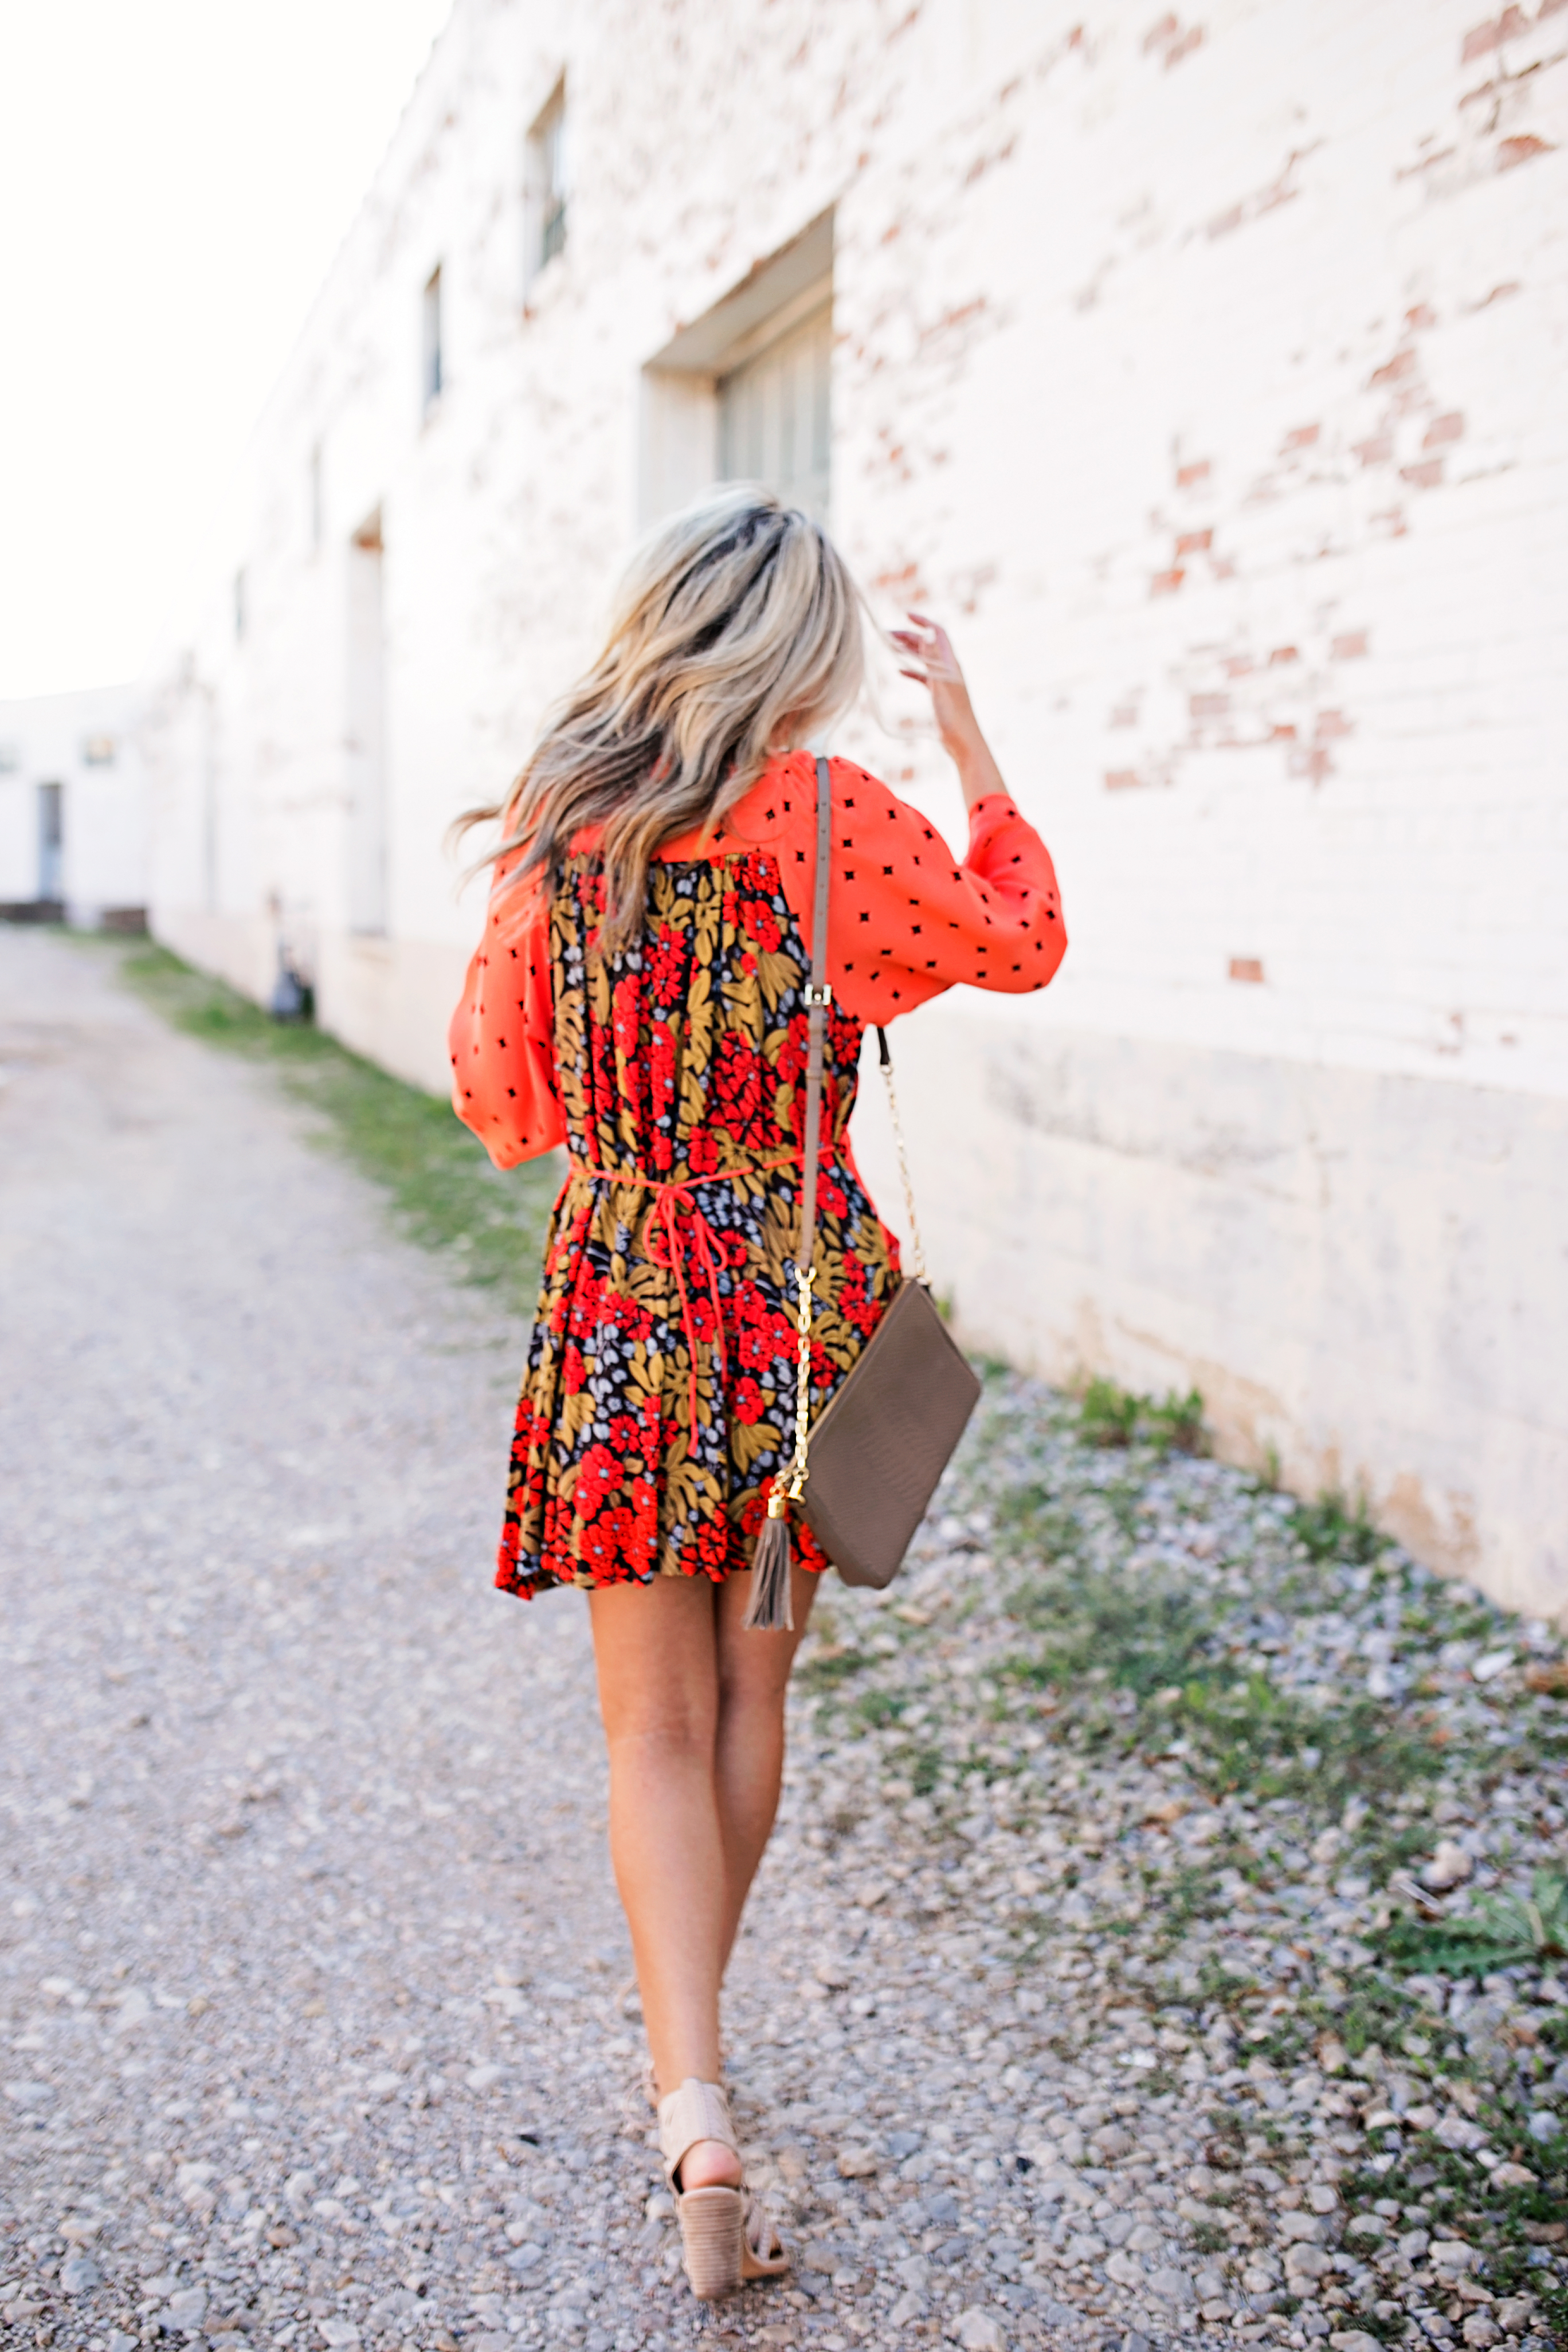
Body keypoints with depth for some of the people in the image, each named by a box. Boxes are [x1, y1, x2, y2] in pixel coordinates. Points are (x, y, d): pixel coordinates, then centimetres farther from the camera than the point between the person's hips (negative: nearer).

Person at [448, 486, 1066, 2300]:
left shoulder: (556, 825, -1)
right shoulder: (832, 820, -8)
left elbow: (498, 1093, 5)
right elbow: (1026, 941, 7)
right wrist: (967, 735, 11)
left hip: (622, 1288, 0)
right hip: (800, 1281, 0)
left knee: (655, 1722, 8)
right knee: (751, 1693, 18)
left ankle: (693, 2100, -6)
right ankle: (688, 2053, 37)